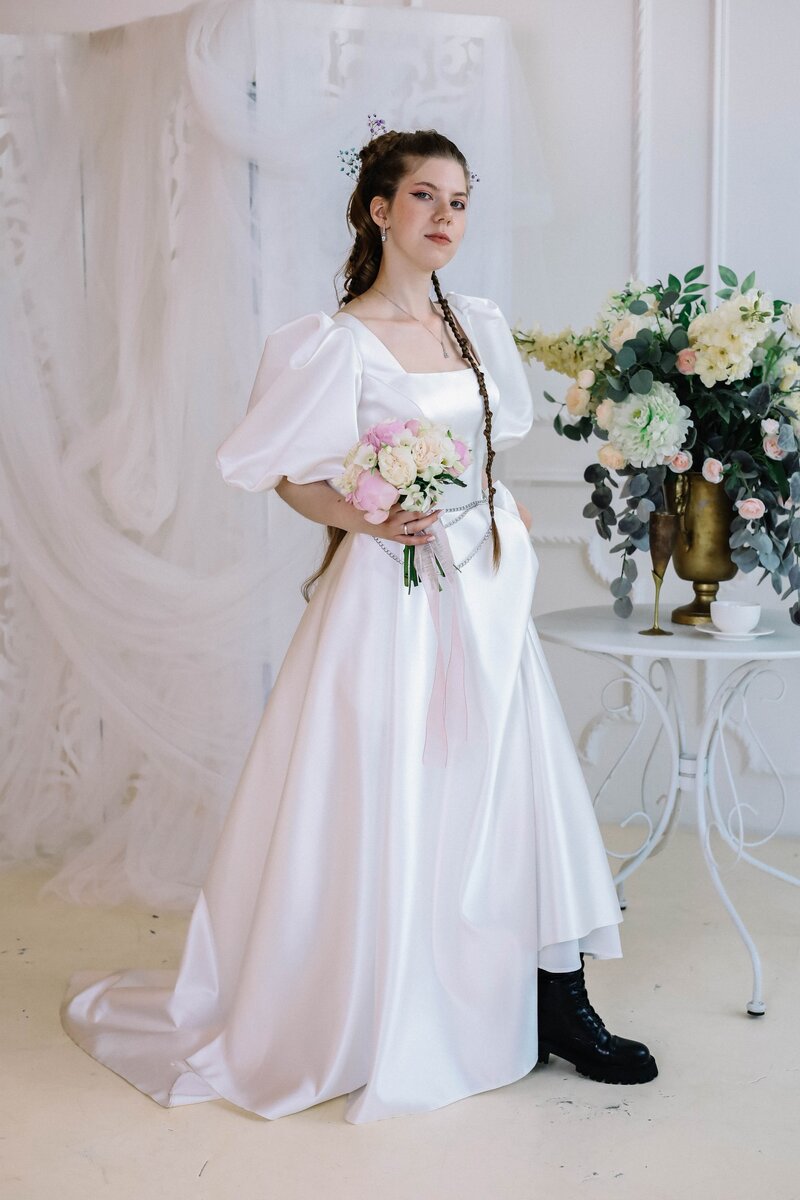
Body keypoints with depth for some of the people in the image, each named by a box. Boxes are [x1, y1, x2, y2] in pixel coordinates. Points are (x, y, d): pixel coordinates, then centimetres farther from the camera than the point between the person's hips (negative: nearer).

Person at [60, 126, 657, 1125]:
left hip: (486, 592, 6)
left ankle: (558, 1006, 18)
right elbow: (290, 478, -7)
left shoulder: (478, 326, 10)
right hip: (390, 593, -6)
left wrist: (505, 514, 10)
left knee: (515, 784, 7)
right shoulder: (337, 342, -9)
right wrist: (367, 519, -21)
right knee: (381, 808, 0)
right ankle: (360, 1025, 18)